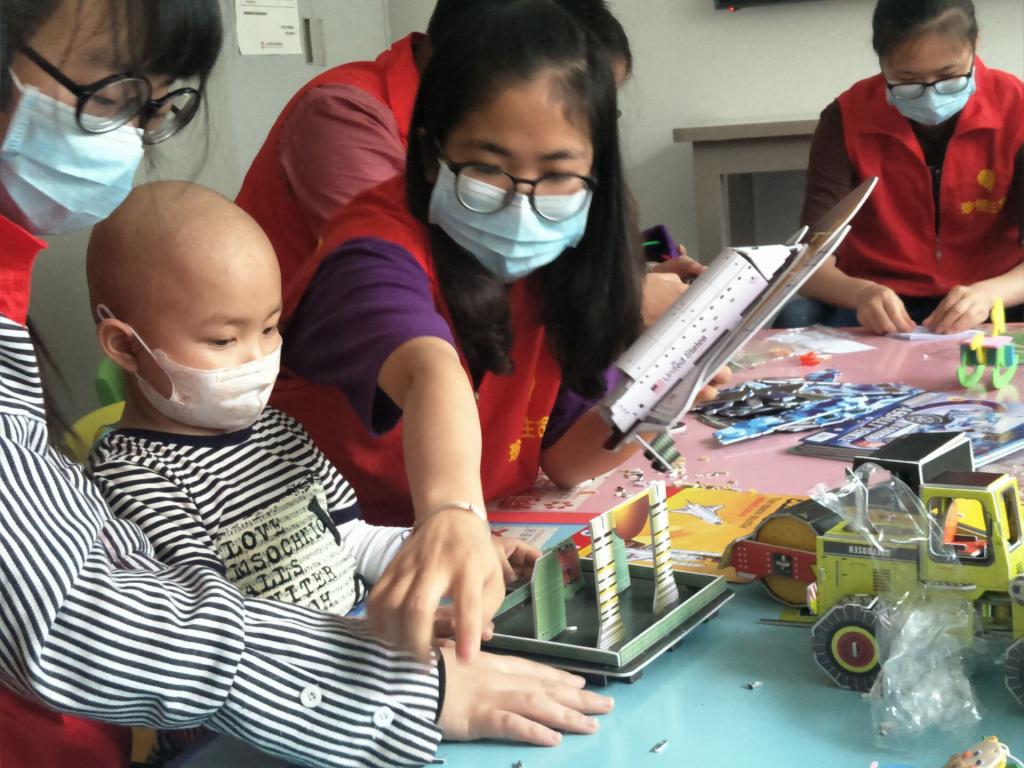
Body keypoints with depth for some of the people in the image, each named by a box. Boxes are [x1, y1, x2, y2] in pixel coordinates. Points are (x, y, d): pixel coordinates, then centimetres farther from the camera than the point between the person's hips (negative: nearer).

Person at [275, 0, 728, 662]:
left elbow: (563, 457, 2)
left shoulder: (561, 266, -2)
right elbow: (432, 373, -44)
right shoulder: (379, 255, -21)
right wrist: (450, 515, -61)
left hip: (489, 544, 4)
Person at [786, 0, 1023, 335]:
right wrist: (861, 293, -34)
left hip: (987, 308, 0)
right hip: (879, 311, 1)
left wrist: (987, 294, -33)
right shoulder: (846, 120, -9)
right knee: (795, 320, -30)